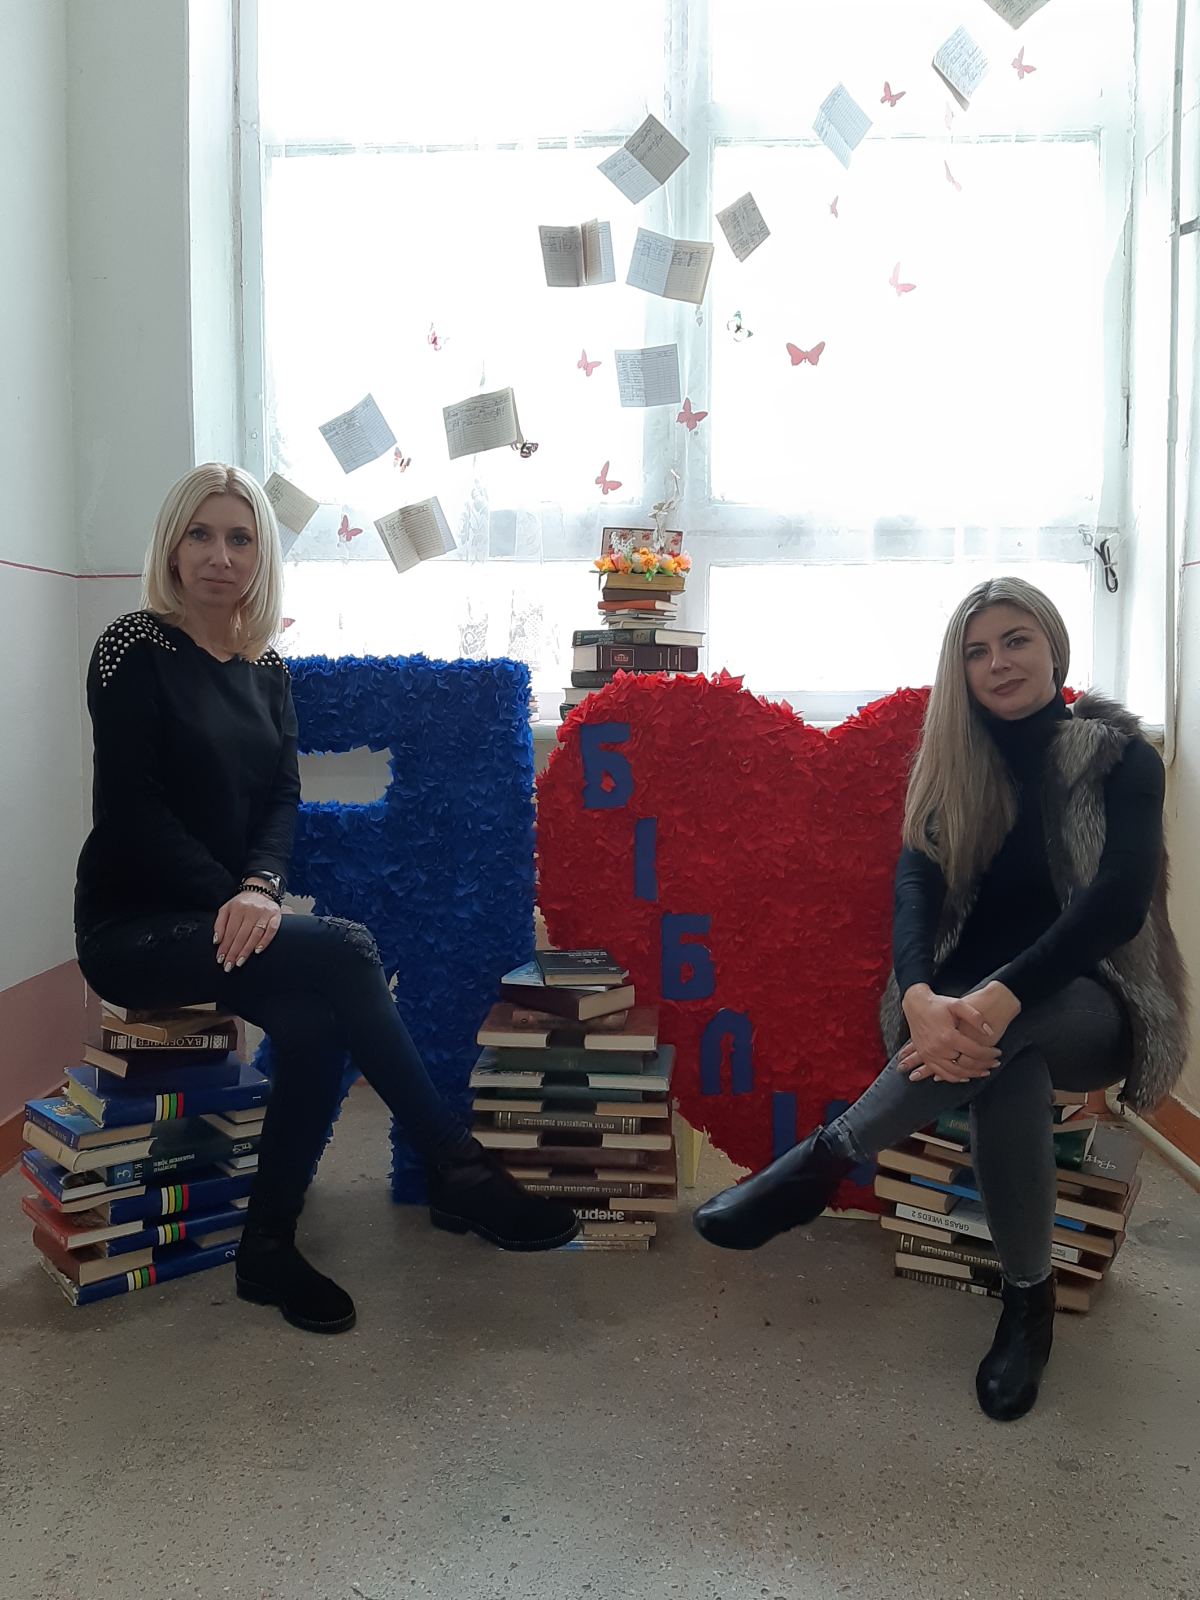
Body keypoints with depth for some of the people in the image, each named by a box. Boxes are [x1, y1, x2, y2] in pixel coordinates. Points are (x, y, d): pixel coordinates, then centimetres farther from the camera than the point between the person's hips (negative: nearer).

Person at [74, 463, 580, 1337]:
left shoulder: (265, 666, 10)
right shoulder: (134, 648, -7)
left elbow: (282, 797, 2)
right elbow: (132, 806, -13)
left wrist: (260, 885, -18)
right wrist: (228, 899, -21)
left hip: (225, 914, 5)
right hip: (132, 925, -5)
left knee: (314, 1023, -26)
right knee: (343, 952, -27)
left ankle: (268, 1249, -8)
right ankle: (459, 1169, -18)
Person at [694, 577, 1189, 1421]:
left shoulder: (1122, 757, -4)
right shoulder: (952, 765, 5)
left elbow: (1119, 900, -20)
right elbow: (917, 885, -10)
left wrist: (1003, 996, -38)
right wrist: (919, 997, -34)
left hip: (1091, 1009, -2)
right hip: (971, 999, 2)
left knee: (1007, 1030, -39)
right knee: (1007, 1066, -35)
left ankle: (827, 1158, -34)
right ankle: (1027, 1301, -19)